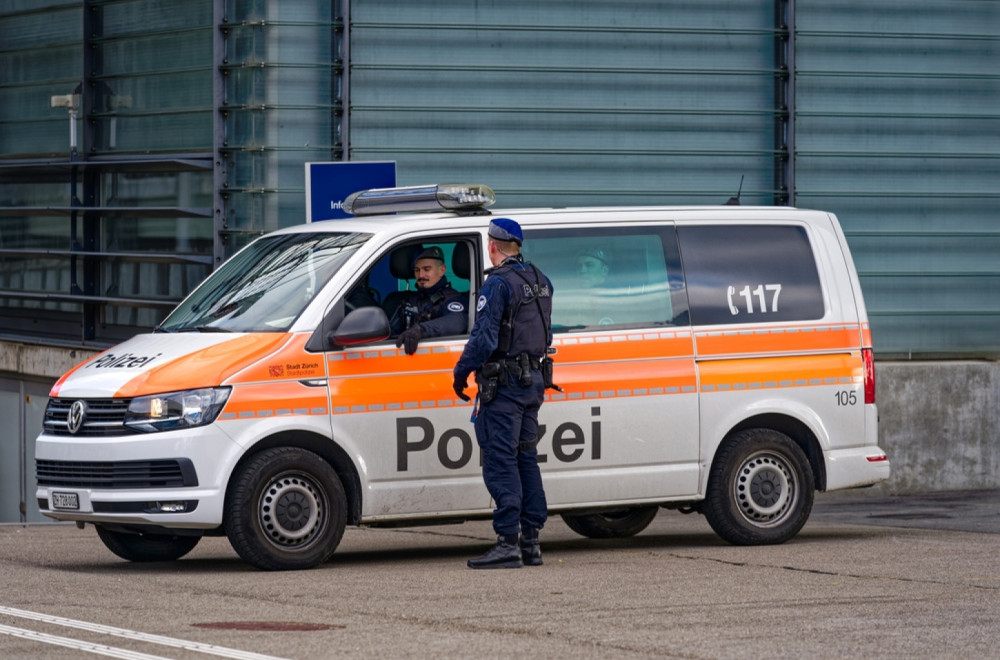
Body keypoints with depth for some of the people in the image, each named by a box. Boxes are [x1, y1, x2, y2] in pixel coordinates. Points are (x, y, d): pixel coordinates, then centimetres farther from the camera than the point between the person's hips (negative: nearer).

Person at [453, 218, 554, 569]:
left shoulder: (498, 283, -15)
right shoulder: (541, 282, 13)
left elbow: (484, 338, -19)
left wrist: (461, 371, -8)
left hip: (503, 383, -9)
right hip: (533, 379, 9)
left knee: (501, 461, -8)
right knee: (526, 458, 12)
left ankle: (508, 543, -12)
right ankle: (531, 542, 13)